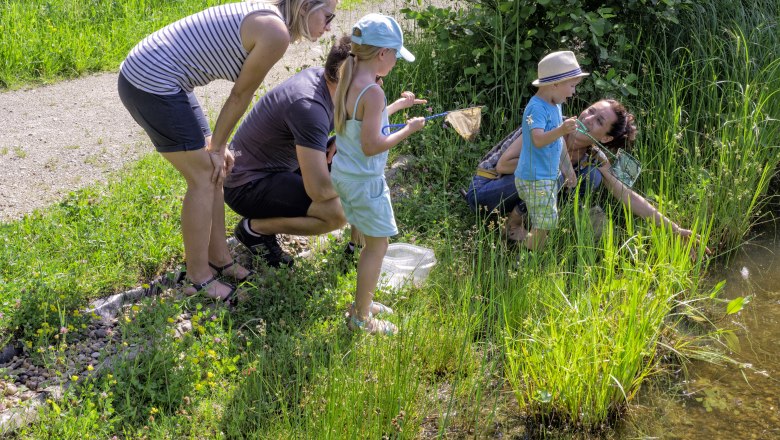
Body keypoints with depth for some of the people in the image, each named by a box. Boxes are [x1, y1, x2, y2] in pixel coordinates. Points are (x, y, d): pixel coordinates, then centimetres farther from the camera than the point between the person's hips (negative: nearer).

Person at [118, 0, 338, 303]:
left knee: (213, 171, 13)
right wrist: (217, 148, 3)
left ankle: (219, 260, 25)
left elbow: (239, 93, 15)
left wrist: (217, 146, 16)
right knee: (204, 177, -1)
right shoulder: (277, 34, -18)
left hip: (144, 72, 10)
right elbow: (240, 96, -8)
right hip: (152, 85, -10)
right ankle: (199, 279, 10)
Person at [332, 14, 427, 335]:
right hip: (365, 180, -9)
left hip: (343, 173, 9)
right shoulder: (372, 91, -22)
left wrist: (399, 104, 25)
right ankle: (361, 318, 11)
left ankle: (363, 303, 31)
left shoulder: (348, 81, 6)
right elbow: (372, 145, -24)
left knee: (368, 241, 20)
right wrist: (408, 130, -13)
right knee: (378, 245, 3)